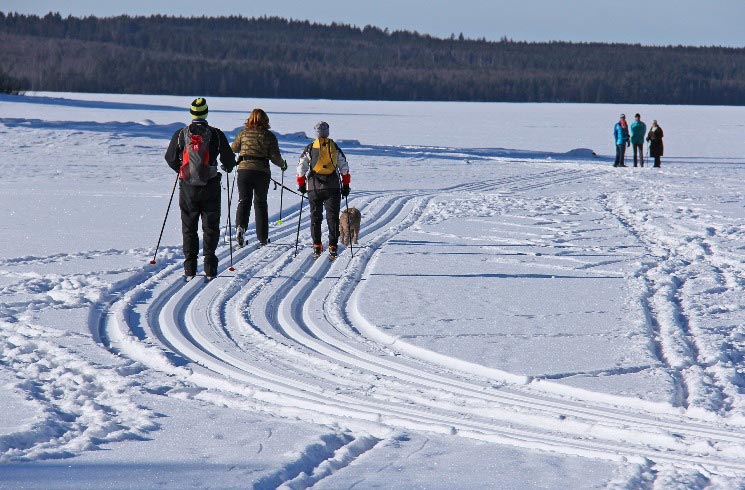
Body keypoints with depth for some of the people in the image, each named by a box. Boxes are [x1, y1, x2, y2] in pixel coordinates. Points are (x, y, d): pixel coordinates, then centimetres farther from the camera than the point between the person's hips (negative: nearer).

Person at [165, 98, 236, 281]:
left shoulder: (180, 134, -1)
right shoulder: (216, 135, -4)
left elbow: (170, 158, 6)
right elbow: (229, 159, 2)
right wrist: (228, 167, 26)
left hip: (187, 186, 1)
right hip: (210, 186, -1)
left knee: (189, 226, 10)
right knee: (210, 226, 6)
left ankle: (190, 269, 5)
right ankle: (210, 268, 0)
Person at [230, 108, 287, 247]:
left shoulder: (244, 133, 2)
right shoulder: (269, 136, -1)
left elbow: (233, 149, 12)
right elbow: (275, 157, -2)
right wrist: (283, 165, 17)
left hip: (244, 170, 0)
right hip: (262, 172, 0)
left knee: (244, 200, 2)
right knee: (261, 203, 12)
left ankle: (241, 226, -26)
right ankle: (263, 237, 15)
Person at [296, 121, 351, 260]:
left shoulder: (310, 148, 2)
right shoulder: (334, 147, 3)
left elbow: (301, 168, 1)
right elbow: (344, 167, 3)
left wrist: (301, 185, 12)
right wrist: (346, 185, 10)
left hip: (314, 186, 0)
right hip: (332, 186, 0)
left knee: (315, 217, 10)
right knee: (332, 217, 1)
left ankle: (317, 246, 7)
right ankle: (332, 247, -8)